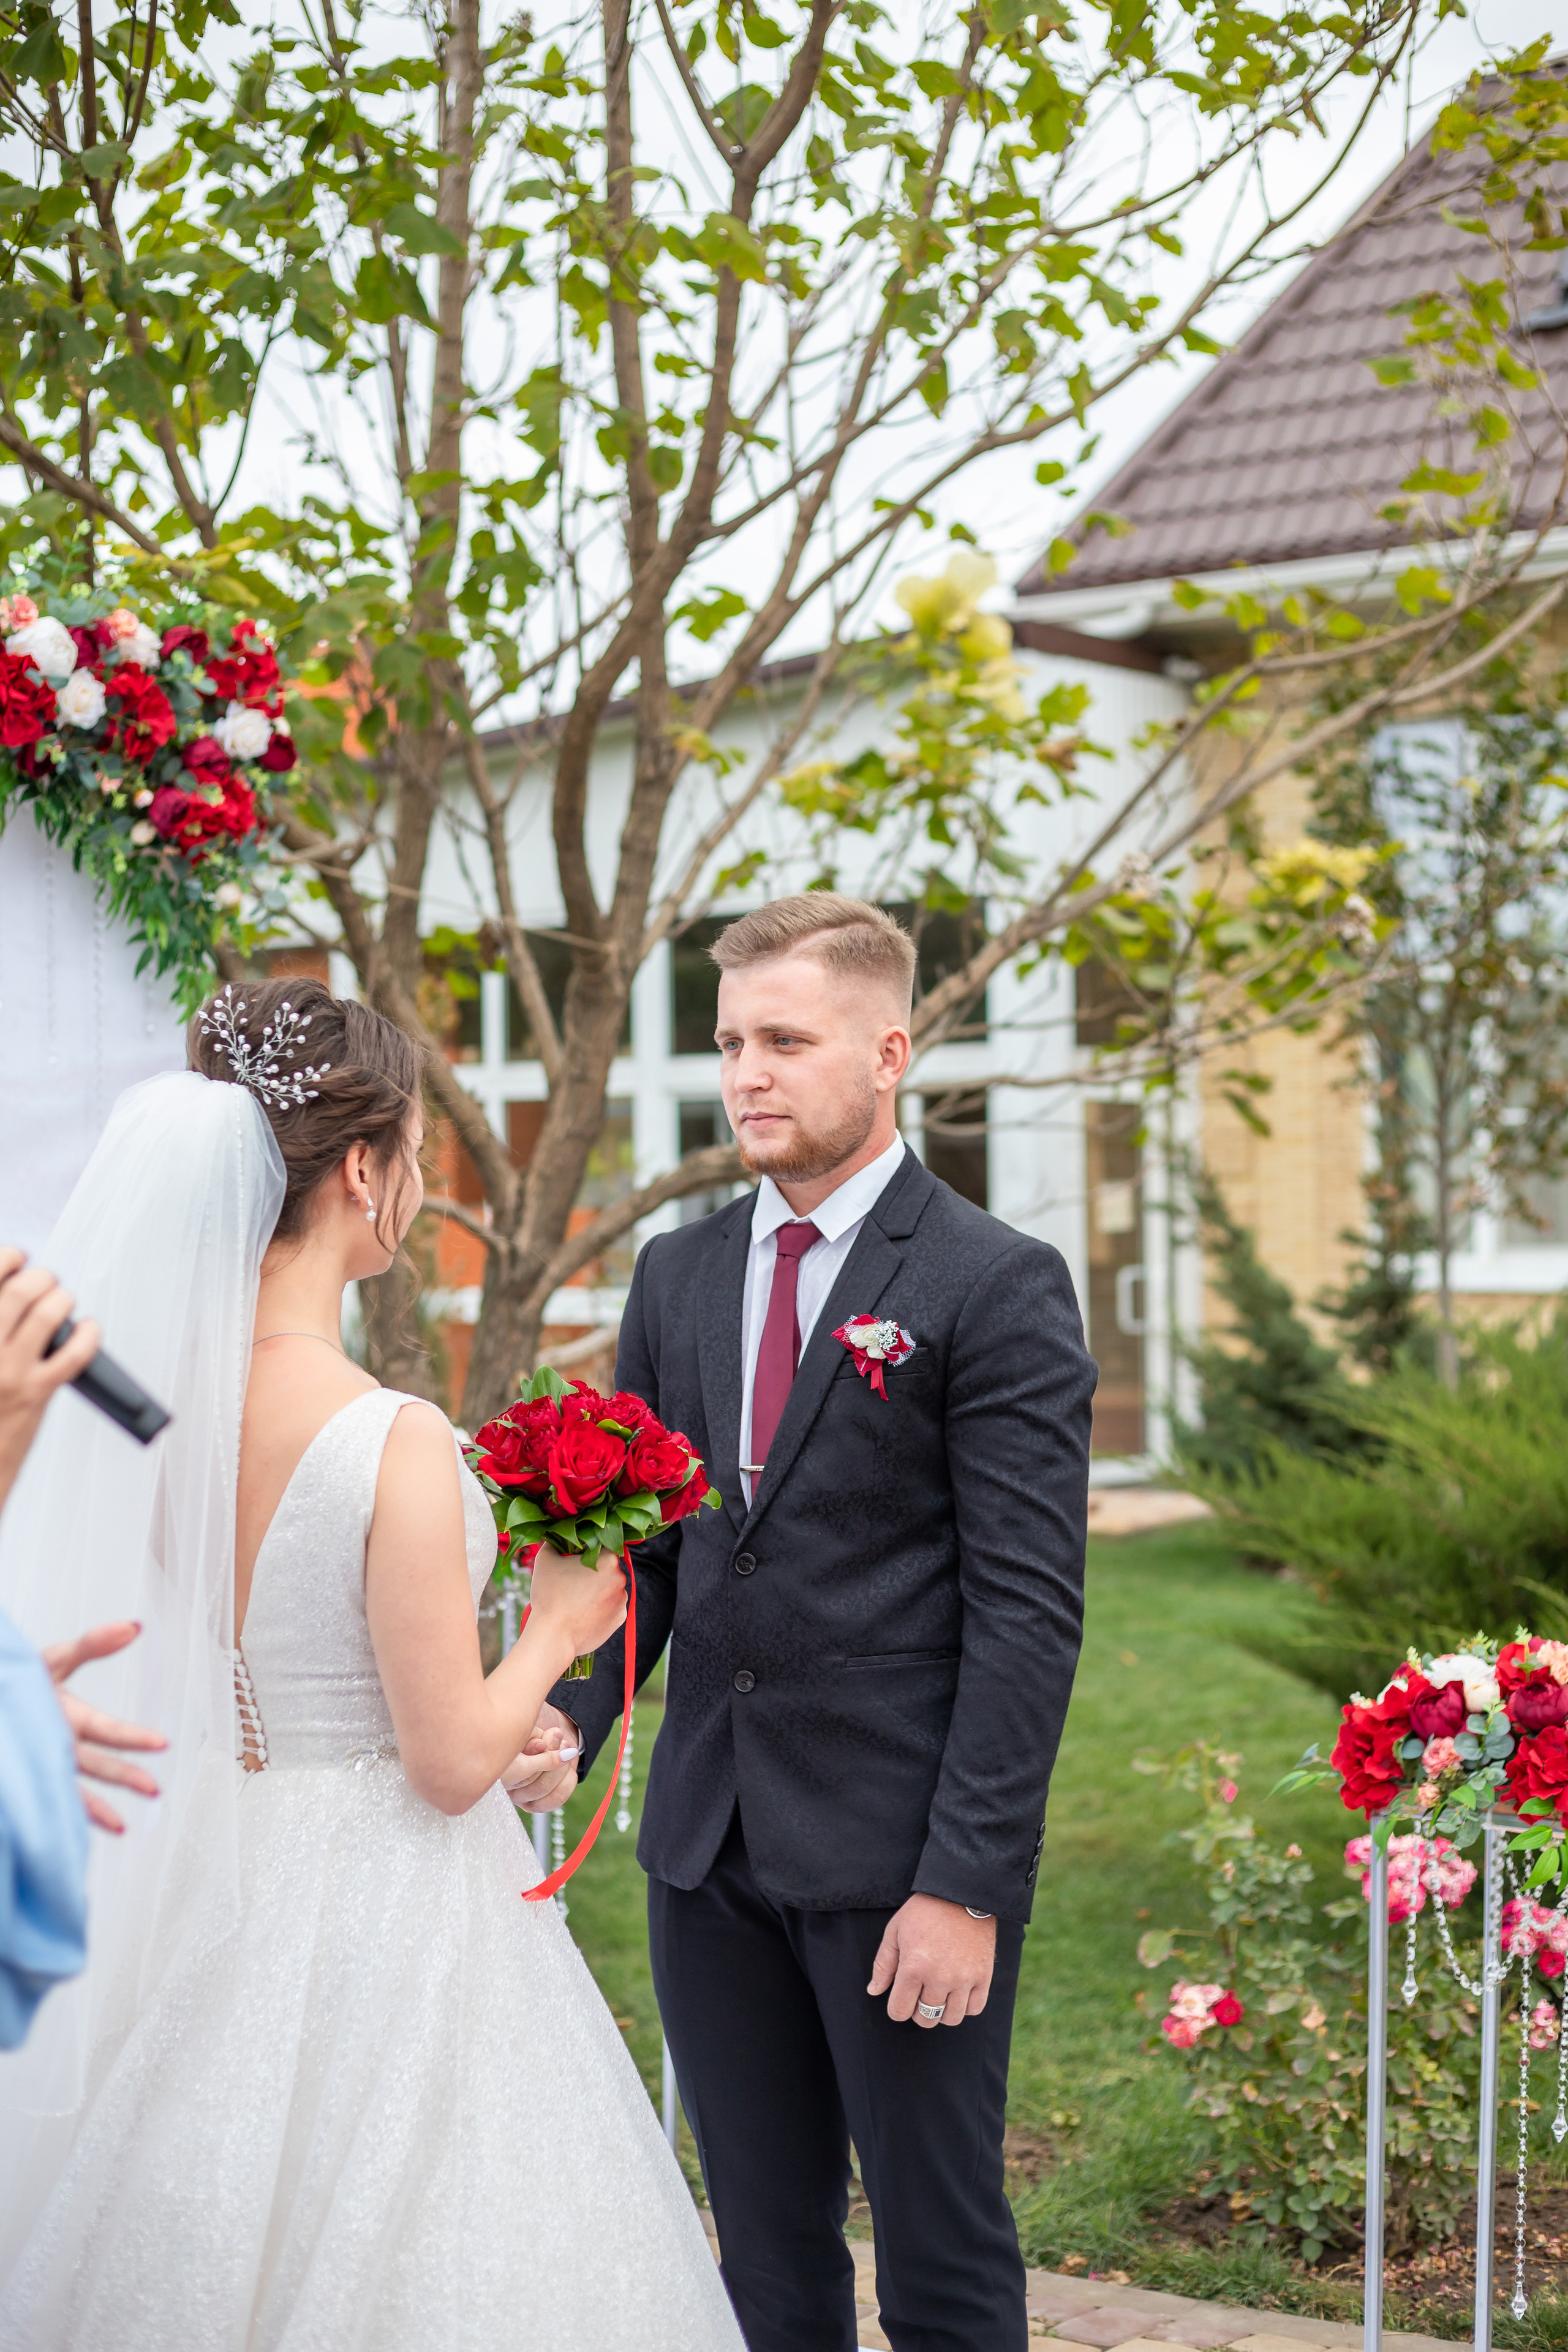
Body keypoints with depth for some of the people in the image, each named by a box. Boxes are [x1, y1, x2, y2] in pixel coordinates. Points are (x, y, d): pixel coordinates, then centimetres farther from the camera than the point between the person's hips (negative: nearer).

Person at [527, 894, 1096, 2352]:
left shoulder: (997, 1287, -8)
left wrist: (969, 1882, -16)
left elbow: (1027, 1611, -12)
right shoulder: (676, 1276, 10)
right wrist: (569, 1716, -7)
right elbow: (639, 1546, 12)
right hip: (709, 1850, 5)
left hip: (902, 1855, -5)